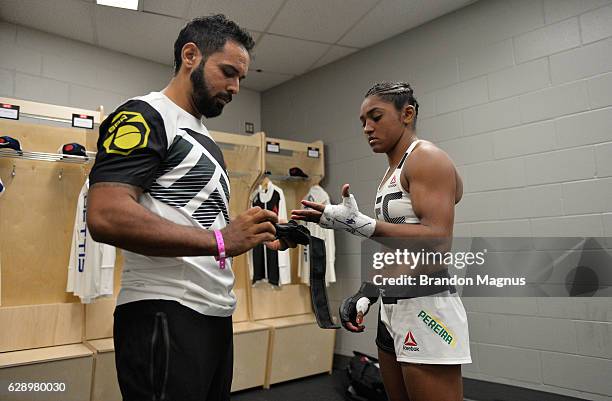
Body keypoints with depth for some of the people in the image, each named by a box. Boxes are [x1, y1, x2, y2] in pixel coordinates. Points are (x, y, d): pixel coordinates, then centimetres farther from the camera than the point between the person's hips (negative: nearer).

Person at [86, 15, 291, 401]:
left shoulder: (204, 139, 19)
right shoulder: (143, 117, -9)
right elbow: (106, 217, -23)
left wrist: (258, 234, 6)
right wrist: (220, 240, -23)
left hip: (216, 312, 9)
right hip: (163, 316, -9)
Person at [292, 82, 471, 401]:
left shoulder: (426, 158, -10)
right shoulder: (392, 173, 15)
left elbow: (437, 240, -23)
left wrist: (361, 224, -28)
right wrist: (365, 296, 8)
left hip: (427, 310, -9)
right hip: (392, 310, 9)